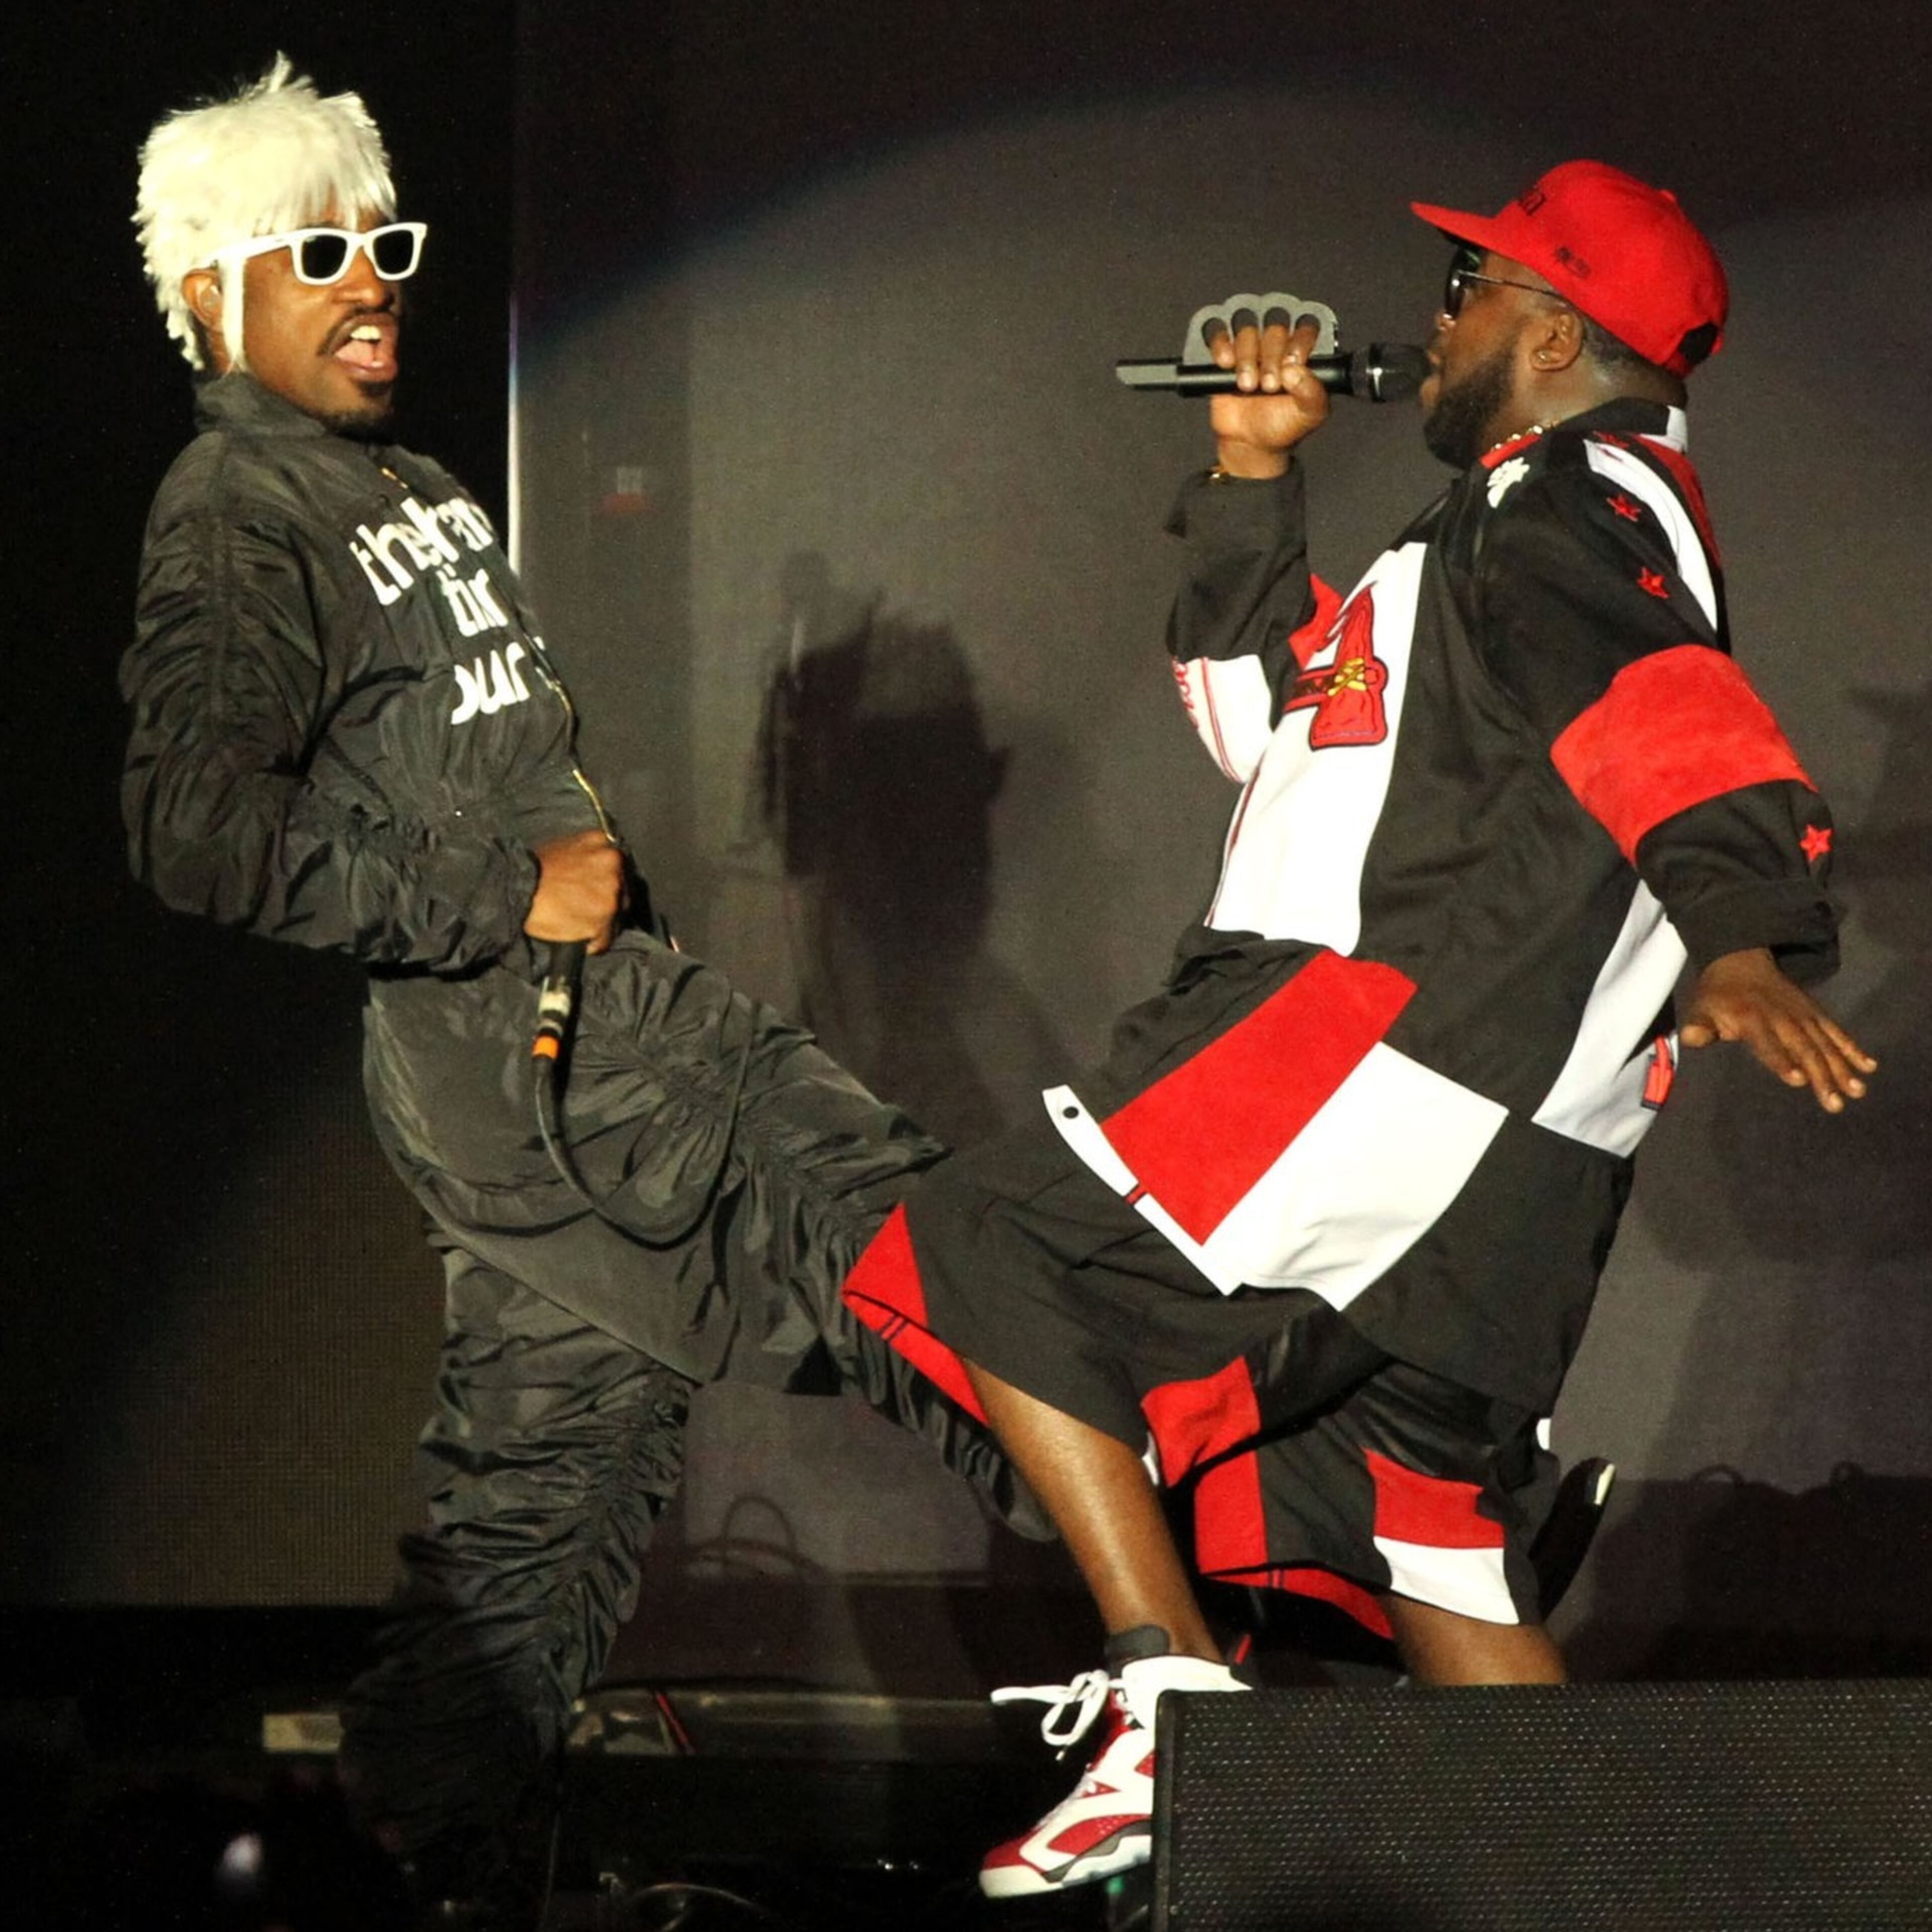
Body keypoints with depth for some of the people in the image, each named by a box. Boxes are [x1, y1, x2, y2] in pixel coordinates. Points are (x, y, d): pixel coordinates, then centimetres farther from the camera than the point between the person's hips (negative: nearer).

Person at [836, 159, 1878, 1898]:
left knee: (1001, 1265, -11)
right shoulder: (1538, 536, 28)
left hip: (1390, 1032, -10)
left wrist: (1738, 939, -43)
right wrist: (1255, 478, 24)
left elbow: (1669, 713, -26)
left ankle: (1173, 1700, -19)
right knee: (1428, 1528, 14)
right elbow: (1265, 706, 33)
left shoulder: (1574, 516, -5)